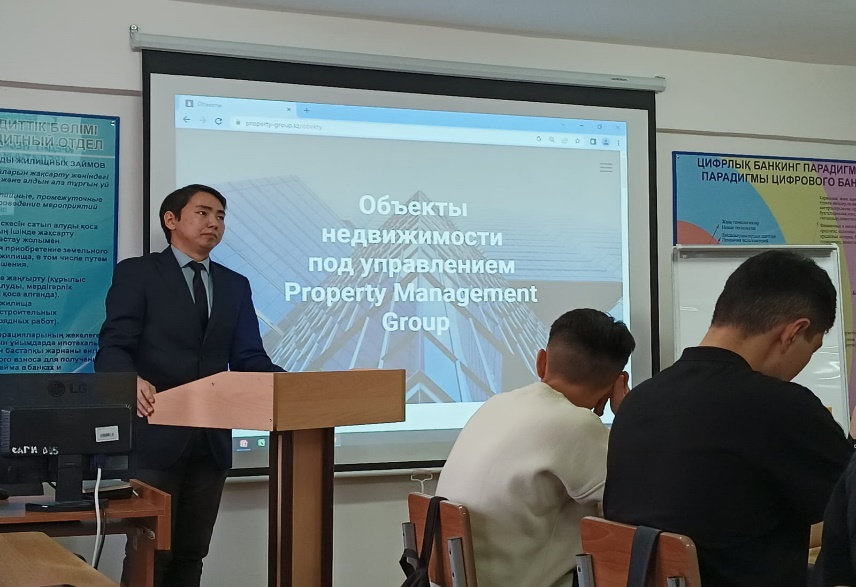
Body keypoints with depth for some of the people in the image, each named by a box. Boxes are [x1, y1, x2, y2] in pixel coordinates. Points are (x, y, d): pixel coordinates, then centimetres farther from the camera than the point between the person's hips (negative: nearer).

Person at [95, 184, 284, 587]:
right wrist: (133, 381, -32)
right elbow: (114, 347, -9)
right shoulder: (137, 273, 0)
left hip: (212, 441, 5)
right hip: (156, 436, -5)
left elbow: (248, 358, 7)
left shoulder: (235, 285, 15)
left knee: (191, 553, 12)